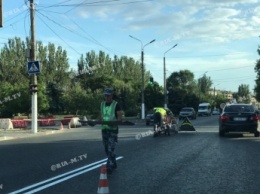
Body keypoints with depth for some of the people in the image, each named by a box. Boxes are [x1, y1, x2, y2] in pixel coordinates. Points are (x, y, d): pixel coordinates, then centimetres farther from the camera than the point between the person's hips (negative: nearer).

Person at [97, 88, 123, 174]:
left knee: (111, 149, -13)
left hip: (113, 129, -6)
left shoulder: (116, 105, -6)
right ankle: (114, 164, 24)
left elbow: (120, 117, -11)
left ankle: (109, 167, -13)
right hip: (104, 129, 6)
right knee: (107, 149, 10)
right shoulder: (102, 104, 13)